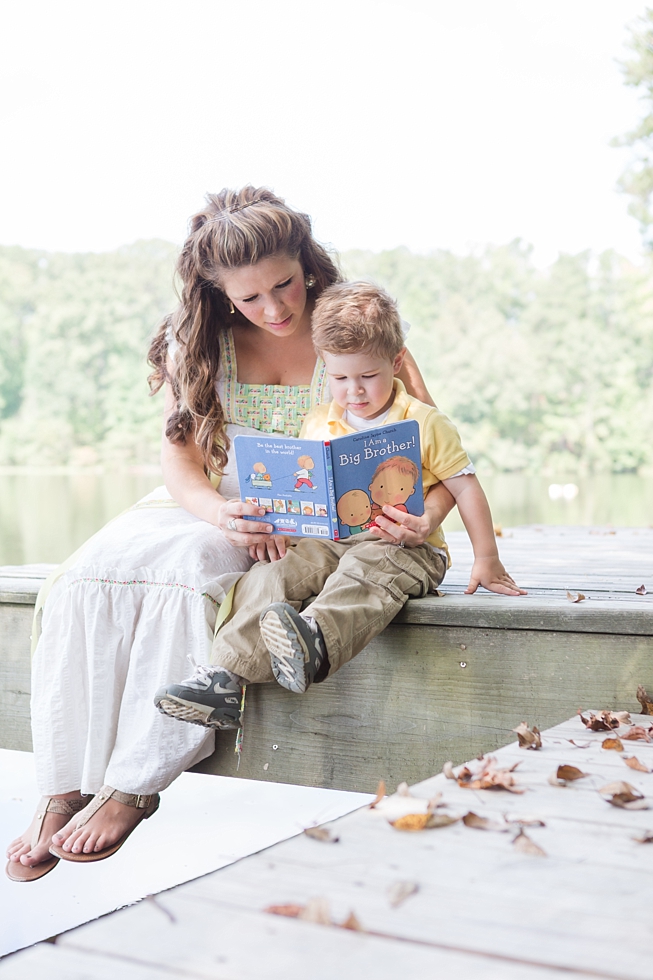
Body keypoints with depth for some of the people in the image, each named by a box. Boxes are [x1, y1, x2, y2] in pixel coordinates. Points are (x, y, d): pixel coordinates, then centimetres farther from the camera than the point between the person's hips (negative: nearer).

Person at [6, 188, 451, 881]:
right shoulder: (195, 338, 0)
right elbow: (179, 455, -4)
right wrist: (223, 513, -26)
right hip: (209, 505, 4)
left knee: (186, 570, -35)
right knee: (88, 576, -25)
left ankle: (130, 789, -27)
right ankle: (62, 793, -20)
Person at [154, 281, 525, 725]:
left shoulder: (427, 424, 1)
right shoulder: (317, 425, 14)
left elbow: (466, 488, 2)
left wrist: (486, 561, -2)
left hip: (405, 547, -4)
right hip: (330, 541, 5)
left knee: (366, 572, -38)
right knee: (272, 573, -21)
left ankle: (316, 644, -65)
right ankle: (226, 674, -30)